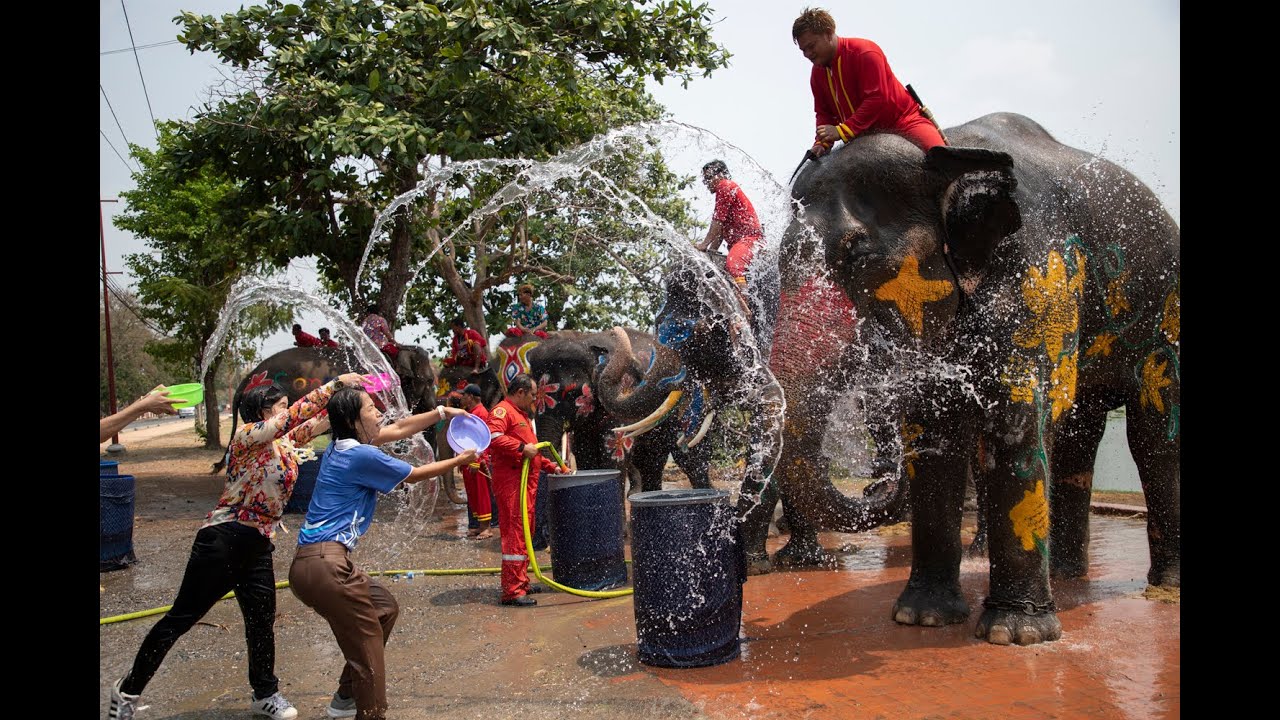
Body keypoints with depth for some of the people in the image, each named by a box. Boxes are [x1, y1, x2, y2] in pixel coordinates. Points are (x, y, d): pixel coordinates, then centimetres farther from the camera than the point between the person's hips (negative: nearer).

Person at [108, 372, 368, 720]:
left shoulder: (286, 442, 11)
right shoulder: (248, 436, -11)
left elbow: (317, 422, 11)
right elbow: (299, 413, -23)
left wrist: (353, 391, 0)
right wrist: (336, 382, -22)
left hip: (259, 547, 7)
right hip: (223, 538, -7)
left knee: (262, 621, 11)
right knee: (181, 617, 4)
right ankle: (129, 690, 21)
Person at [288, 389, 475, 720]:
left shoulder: (343, 446, 12)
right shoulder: (363, 456, -14)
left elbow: (400, 428, 24)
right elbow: (415, 475, 1)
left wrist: (443, 412, 24)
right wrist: (460, 460, 14)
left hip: (312, 562, 10)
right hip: (325, 564, -10)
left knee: (385, 608, 24)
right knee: (368, 649, -3)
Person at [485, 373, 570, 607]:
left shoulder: (522, 415, 25)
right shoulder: (502, 410, -8)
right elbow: (492, 436, -27)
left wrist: (552, 466, 26)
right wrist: (522, 447, -25)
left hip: (527, 480, 11)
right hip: (511, 480, -11)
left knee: (525, 532, 16)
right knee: (515, 532, -11)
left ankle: (521, 582, 26)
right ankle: (511, 591, -9)